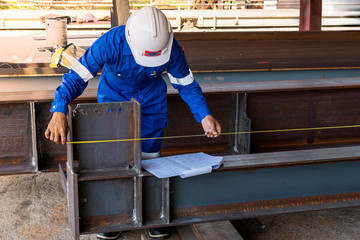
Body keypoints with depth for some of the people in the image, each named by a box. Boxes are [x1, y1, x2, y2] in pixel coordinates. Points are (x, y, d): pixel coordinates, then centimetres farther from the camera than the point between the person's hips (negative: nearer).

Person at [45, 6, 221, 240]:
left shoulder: (172, 48, -29)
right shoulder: (111, 43, -37)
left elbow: (186, 84, -13)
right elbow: (77, 76, -34)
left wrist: (204, 115, -25)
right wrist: (59, 111, -50)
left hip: (151, 99, 1)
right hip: (114, 95, -1)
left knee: (150, 156, 5)